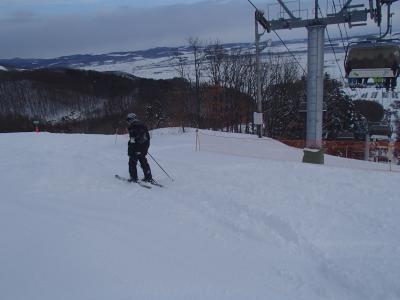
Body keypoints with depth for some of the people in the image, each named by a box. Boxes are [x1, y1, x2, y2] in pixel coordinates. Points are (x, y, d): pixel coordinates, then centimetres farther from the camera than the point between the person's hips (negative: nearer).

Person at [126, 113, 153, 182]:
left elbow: (132, 140, -18)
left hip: (136, 148, -7)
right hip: (144, 147, 8)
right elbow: (148, 136, 18)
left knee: (132, 162, 5)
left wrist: (130, 150, -16)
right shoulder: (143, 125, 13)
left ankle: (134, 178, 4)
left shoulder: (132, 126, -11)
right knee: (143, 162, 17)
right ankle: (148, 177, 17)